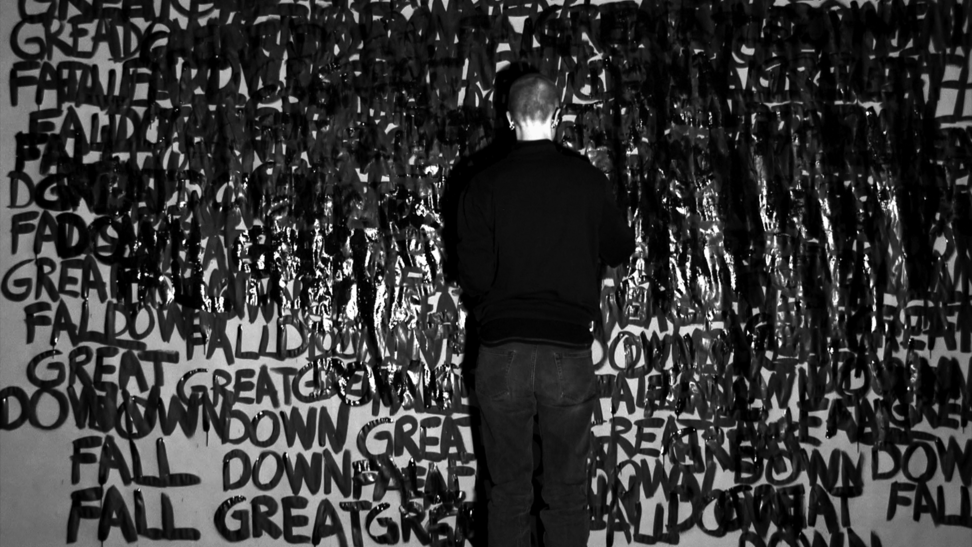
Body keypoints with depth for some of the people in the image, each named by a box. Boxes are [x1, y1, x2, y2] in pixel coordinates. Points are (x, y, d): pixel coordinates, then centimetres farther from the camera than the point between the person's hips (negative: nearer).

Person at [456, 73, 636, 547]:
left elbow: (473, 275, -5)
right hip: (569, 352, 1)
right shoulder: (588, 180, -2)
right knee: (568, 490, 12)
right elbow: (620, 250, 11)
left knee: (508, 491, 11)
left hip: (502, 352, 0)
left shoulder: (485, 185, -5)